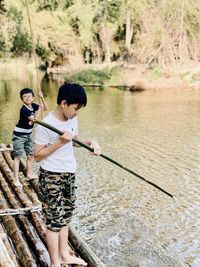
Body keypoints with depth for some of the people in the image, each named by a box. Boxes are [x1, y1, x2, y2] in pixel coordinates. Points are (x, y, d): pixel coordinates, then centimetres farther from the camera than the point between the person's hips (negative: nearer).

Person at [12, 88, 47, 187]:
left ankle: (29, 174, 32)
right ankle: (16, 179, 2)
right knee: (17, 156, -3)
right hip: (19, 135, -8)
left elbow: (45, 108, 7)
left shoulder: (33, 106, -2)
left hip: (28, 134, 8)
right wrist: (40, 108, -24)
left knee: (30, 155, 16)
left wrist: (42, 98, -7)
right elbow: (35, 120, -28)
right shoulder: (24, 109, -24)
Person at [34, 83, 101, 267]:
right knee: (55, 220, 2)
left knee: (65, 216, 18)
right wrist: (60, 142, -25)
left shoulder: (73, 119, 1)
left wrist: (90, 143, -4)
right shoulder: (46, 125, -21)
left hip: (69, 174, 8)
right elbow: (37, 156, -16)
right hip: (51, 177, -7)